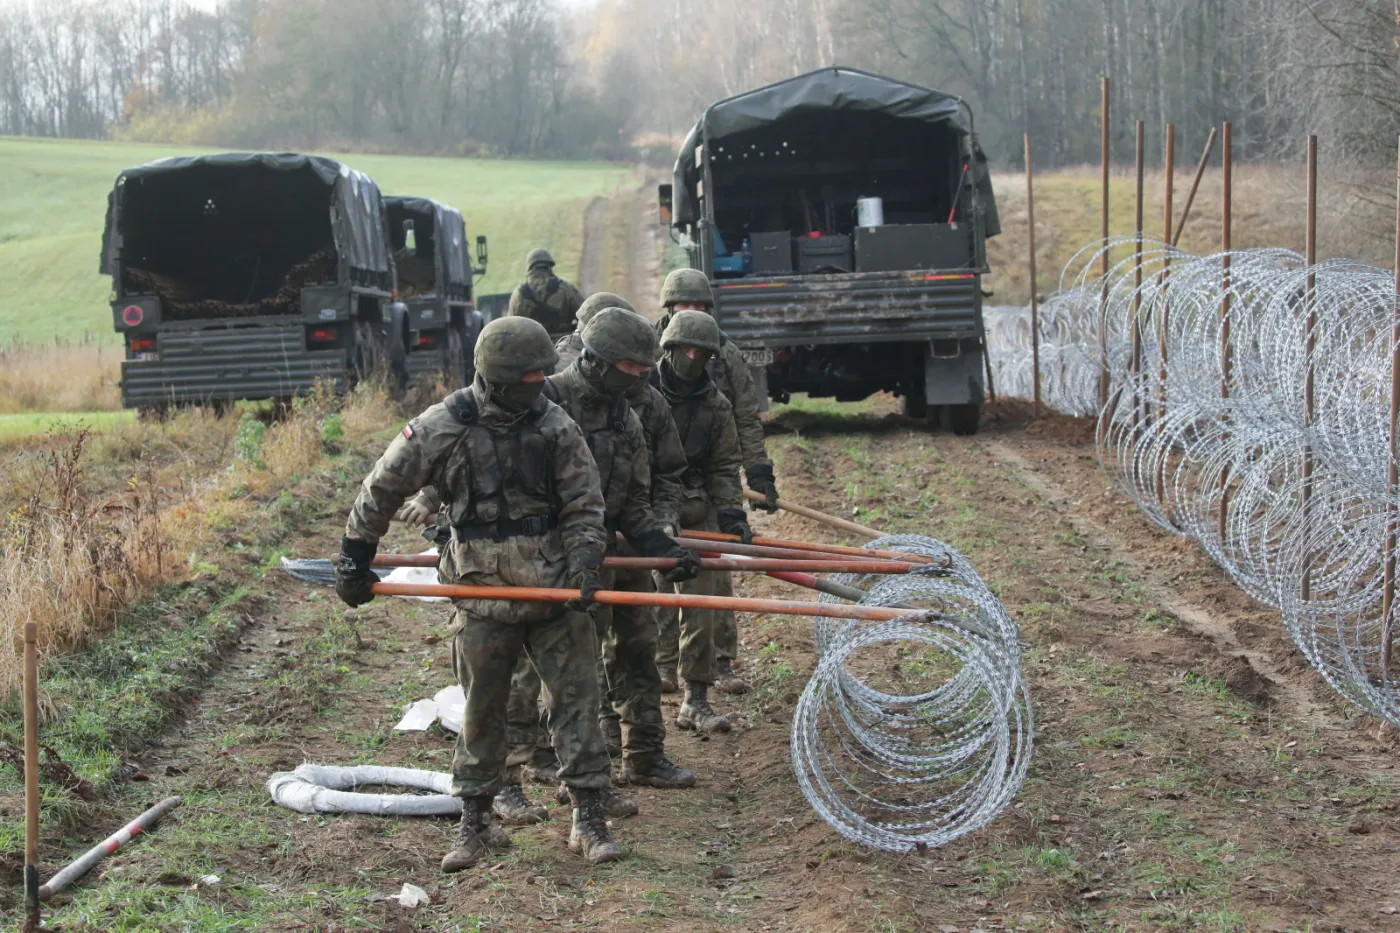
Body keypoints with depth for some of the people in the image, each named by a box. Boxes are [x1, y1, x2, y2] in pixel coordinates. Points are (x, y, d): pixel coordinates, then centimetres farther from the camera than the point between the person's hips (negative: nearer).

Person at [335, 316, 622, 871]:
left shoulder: (556, 427, -2)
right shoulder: (442, 429, -8)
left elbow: (584, 505, 4)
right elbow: (380, 491, 2)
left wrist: (584, 564, -11)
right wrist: (354, 559, 6)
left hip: (555, 591, 2)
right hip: (482, 593, -1)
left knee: (576, 698, 1)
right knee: (481, 711, 8)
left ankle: (589, 818, 10)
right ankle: (476, 823, 20)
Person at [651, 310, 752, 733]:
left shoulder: (716, 406, 7)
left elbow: (724, 468, 11)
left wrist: (731, 513, -3)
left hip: (696, 513, 3)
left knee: (699, 605, -1)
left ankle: (696, 701, 5)